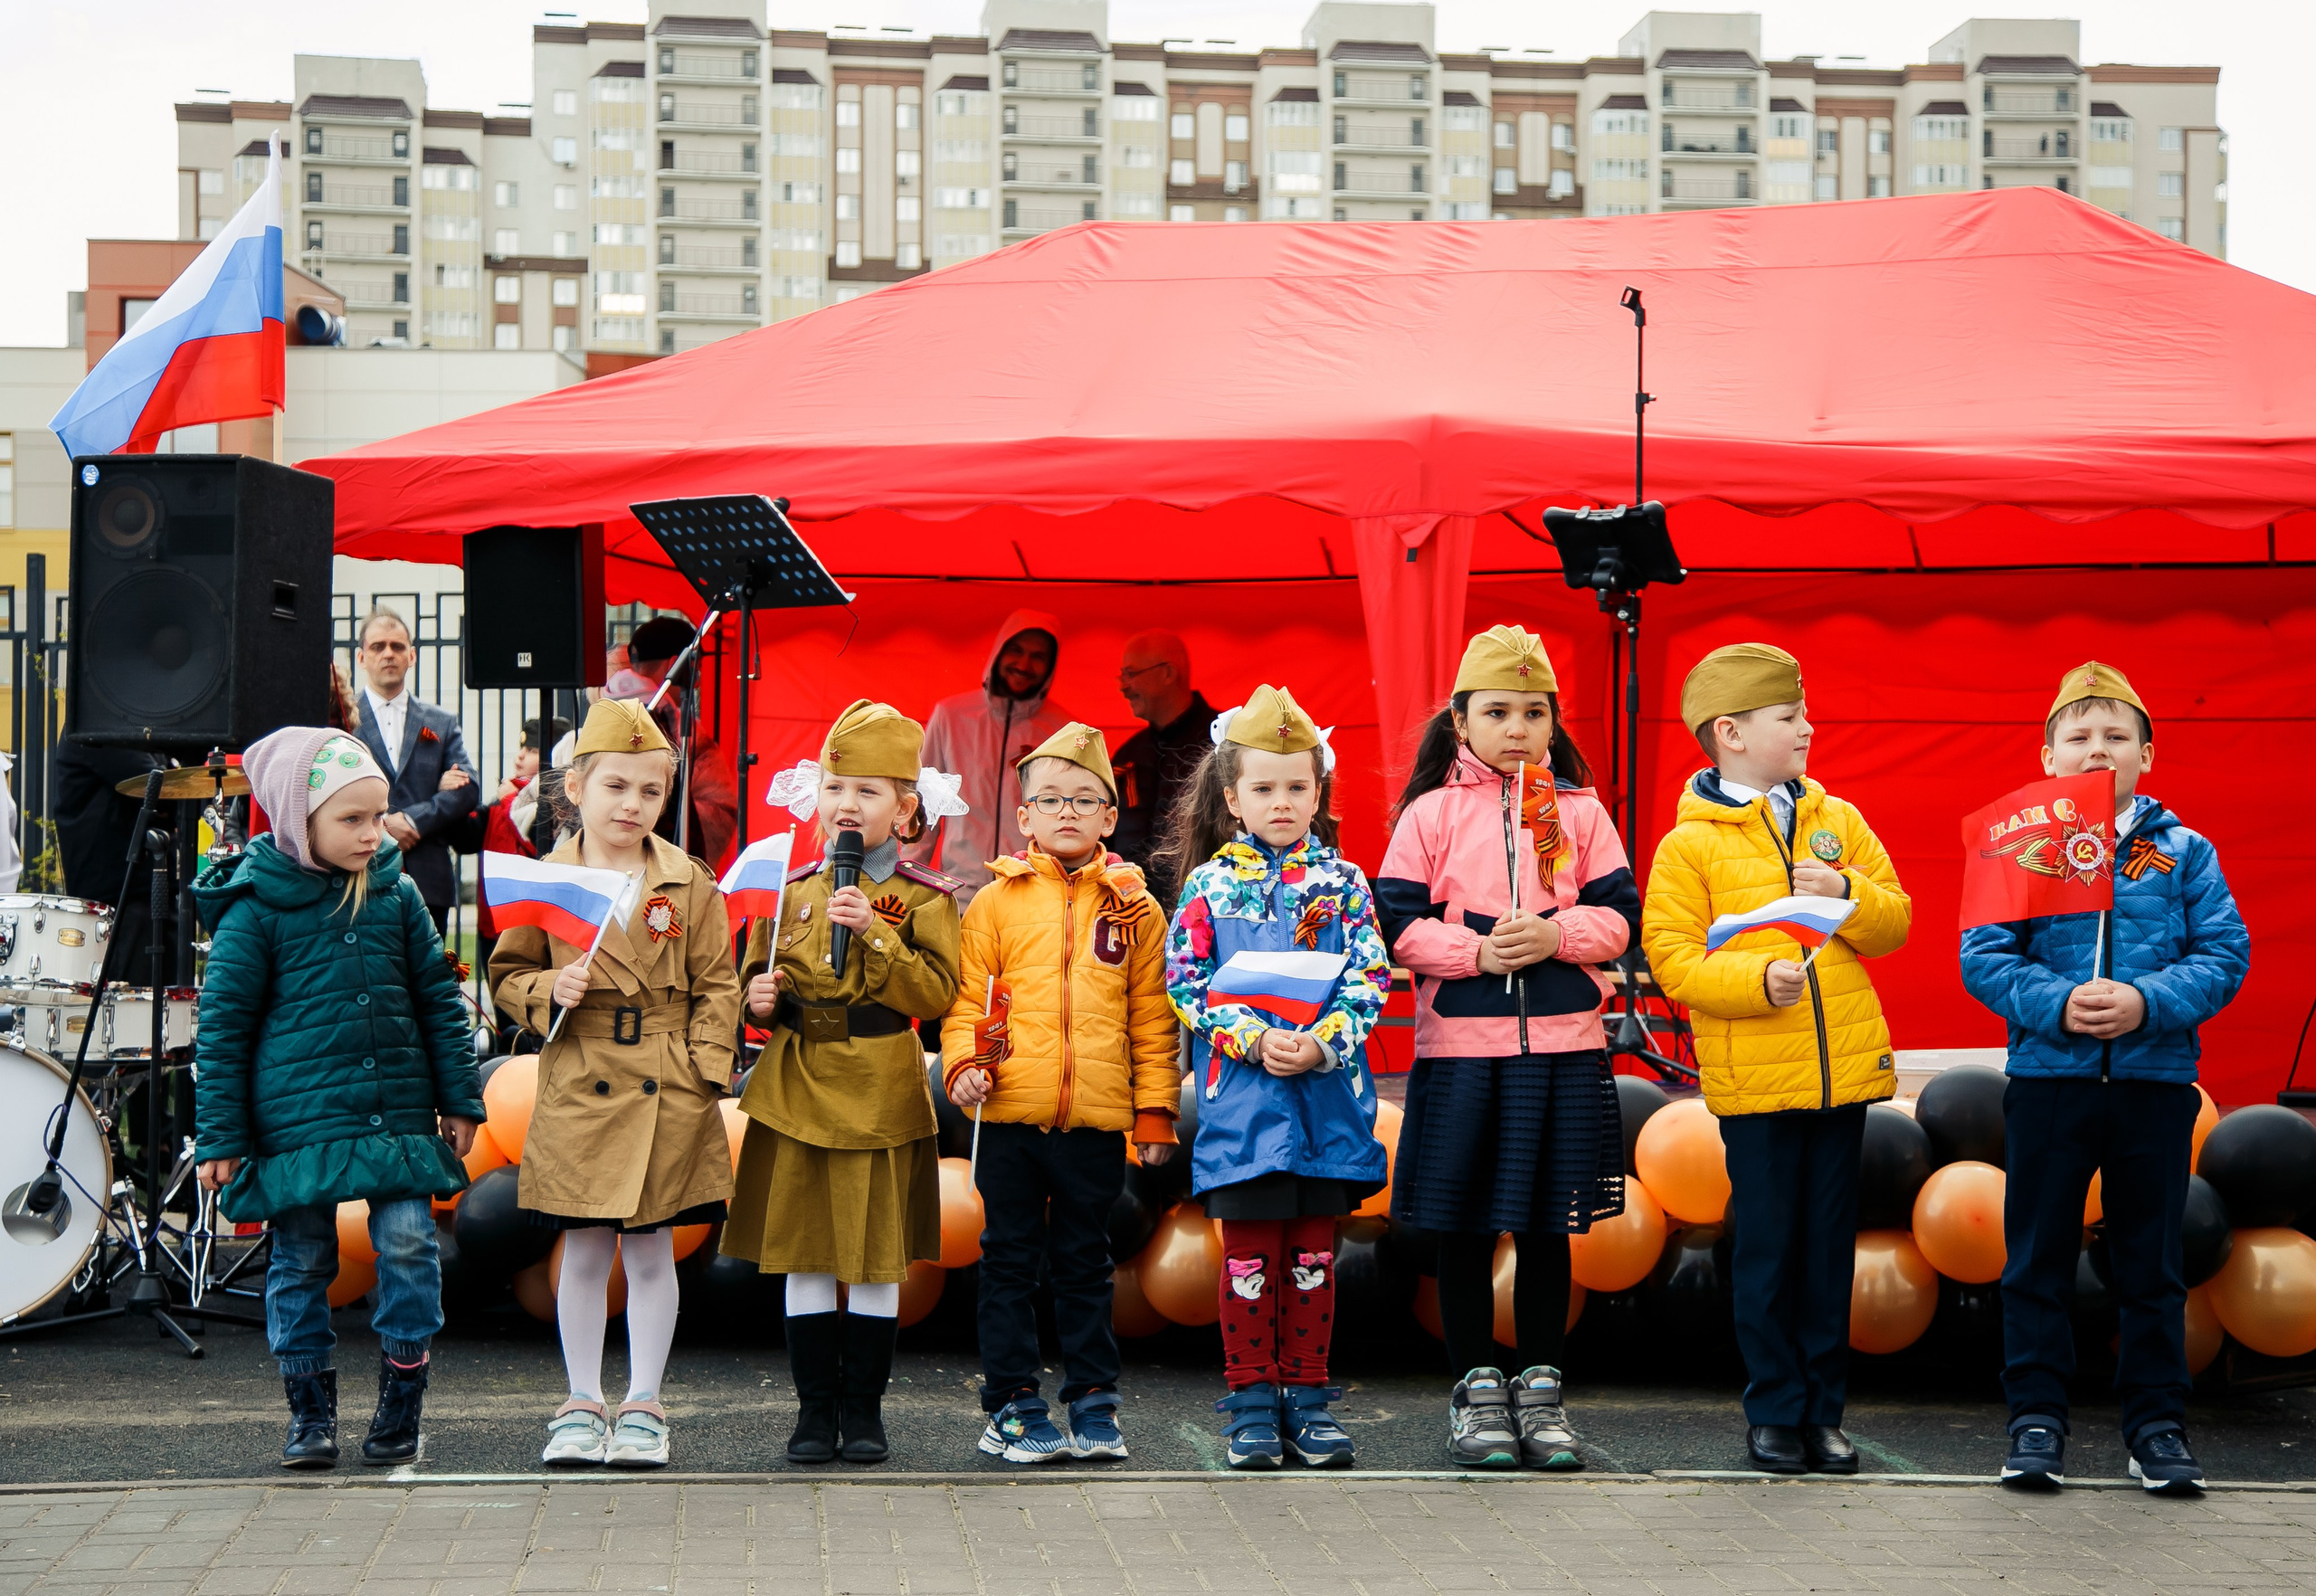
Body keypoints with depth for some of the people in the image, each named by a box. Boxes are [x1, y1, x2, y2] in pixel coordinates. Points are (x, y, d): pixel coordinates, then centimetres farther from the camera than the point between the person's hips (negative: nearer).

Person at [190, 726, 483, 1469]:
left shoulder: (397, 894, 6)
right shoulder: (256, 907, -4)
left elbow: (438, 998, 13)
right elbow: (223, 1023, -1)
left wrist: (459, 1097, 10)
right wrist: (219, 1136, -3)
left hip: (399, 1112, 2)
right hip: (296, 1120, -2)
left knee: (409, 1242, -7)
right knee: (302, 1260, 4)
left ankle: (401, 1399, 9)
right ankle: (311, 1409, 18)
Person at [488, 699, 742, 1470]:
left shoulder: (690, 885, 3)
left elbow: (716, 986, 4)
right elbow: (509, 974, 7)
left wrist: (703, 1067, -5)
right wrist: (549, 992, -13)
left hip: (668, 1097, 0)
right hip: (579, 1089, 0)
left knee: (651, 1251, 7)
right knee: (583, 1253, 7)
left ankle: (643, 1405, 17)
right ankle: (582, 1404, 18)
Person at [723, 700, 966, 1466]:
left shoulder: (923, 897, -3)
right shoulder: (793, 889, 8)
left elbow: (937, 992, -15)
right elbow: (756, 974, 17)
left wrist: (875, 934, -22)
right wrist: (759, 996, -4)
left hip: (880, 1094, -3)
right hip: (797, 1088, 3)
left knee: (878, 1257, 4)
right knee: (803, 1255, 6)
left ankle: (863, 1407, 15)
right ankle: (815, 1408, 15)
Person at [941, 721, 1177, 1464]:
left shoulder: (1134, 908, 7)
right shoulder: (997, 900, 3)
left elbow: (1152, 1019, 8)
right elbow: (967, 998, 3)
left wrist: (1155, 1110, 5)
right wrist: (964, 1062, -13)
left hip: (1098, 1121, 1)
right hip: (1012, 1115, -1)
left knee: (1085, 1264, 10)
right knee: (1010, 1262, 5)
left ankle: (1093, 1403, 18)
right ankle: (1013, 1405, 12)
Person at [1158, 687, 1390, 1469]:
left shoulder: (1342, 882, 6)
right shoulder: (1210, 884, 3)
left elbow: (1370, 980, 0)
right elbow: (1186, 981, -3)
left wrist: (1319, 1045, -15)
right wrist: (1253, 1041, -15)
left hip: (1327, 1094, 1)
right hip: (1239, 1095, -1)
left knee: (1313, 1250, 7)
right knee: (1249, 1250, 2)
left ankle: (1307, 1397, 15)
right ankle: (1252, 1400, 11)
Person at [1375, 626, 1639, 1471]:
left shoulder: (1579, 811, 7)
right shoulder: (1431, 813, 2)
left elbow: (1619, 915, 3)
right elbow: (1398, 922, -2)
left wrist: (1555, 934, -15)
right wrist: (1477, 951, -16)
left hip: (1564, 1045, 1)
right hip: (1460, 1044, -1)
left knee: (1549, 1225, 7)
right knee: (1466, 1227, 4)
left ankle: (1540, 1390, 19)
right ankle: (1475, 1391, 16)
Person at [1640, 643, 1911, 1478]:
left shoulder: (1839, 820, 11)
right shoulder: (1688, 845, -3)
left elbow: (1895, 921, 10)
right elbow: (1672, 959, -8)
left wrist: (1846, 892, -10)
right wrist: (1757, 979, -22)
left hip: (1842, 1066, 4)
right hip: (1752, 1078, -4)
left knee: (1830, 1243, 8)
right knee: (1766, 1246, 1)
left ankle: (1824, 1410, 16)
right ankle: (1774, 1411, 11)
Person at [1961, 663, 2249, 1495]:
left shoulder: (2185, 854, 5)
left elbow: (2224, 955, -2)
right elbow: (1983, 957, -3)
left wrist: (2146, 1003, -18)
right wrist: (2057, 1005, -19)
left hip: (2155, 1081, 1)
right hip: (2047, 1077, 0)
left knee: (2151, 1261, 7)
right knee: (2038, 1256, 5)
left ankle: (2156, 1424, 16)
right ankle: (2036, 1417, 15)